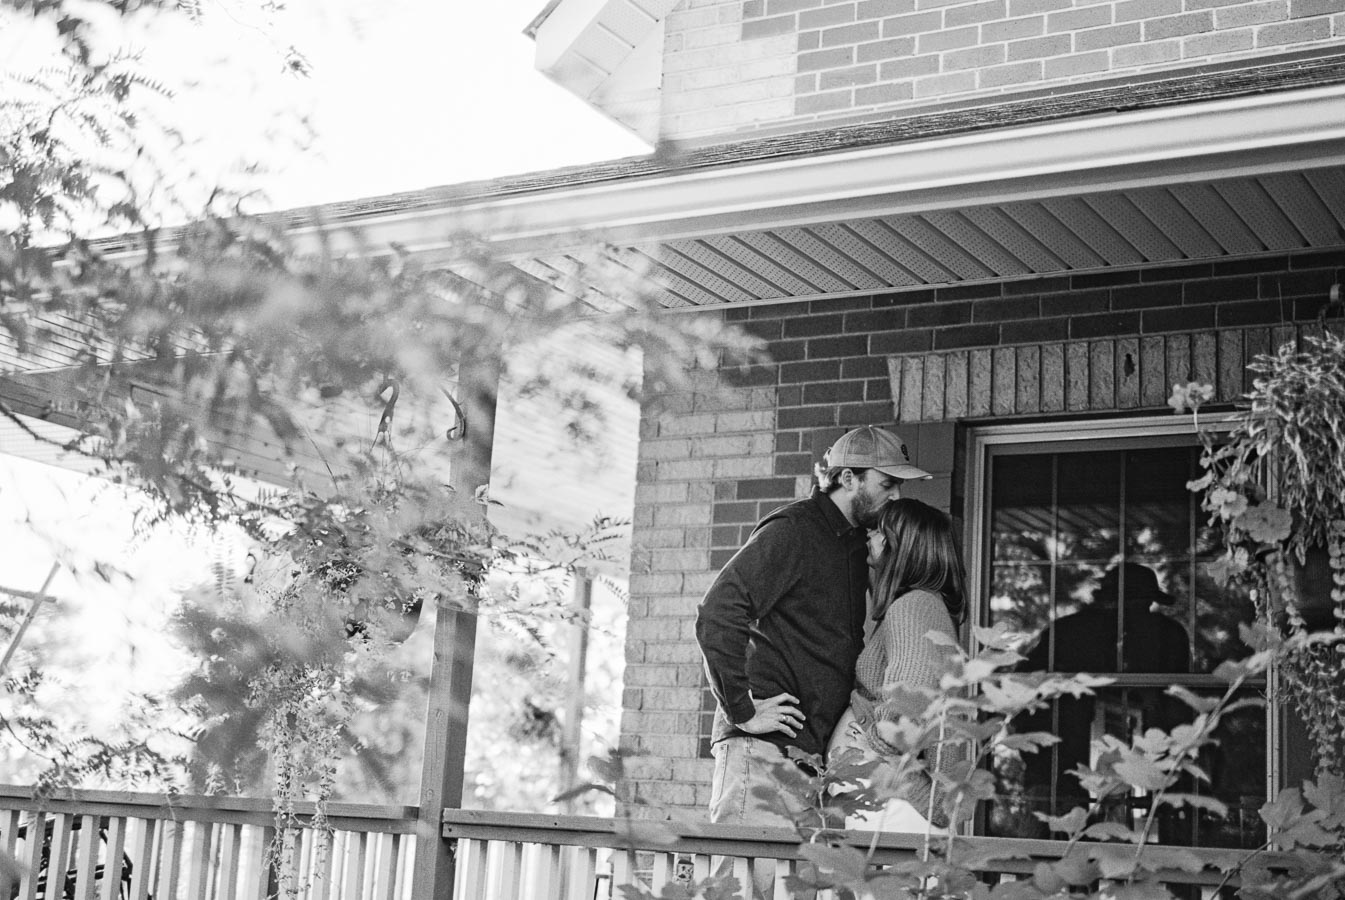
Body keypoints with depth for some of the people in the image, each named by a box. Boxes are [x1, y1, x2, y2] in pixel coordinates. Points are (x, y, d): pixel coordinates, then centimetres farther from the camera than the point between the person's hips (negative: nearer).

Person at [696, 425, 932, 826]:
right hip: (763, 747, -8)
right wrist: (742, 711, -16)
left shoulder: (855, 544, 19)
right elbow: (715, 617, -17)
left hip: (813, 748, 8)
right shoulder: (792, 530, -8)